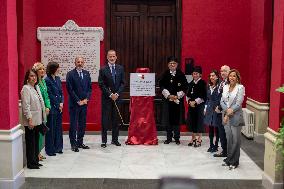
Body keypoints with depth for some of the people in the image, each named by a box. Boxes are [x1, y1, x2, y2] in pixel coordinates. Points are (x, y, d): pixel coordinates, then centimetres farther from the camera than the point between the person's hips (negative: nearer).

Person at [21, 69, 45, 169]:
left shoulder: (37, 87, 12)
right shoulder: (26, 88, -12)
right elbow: (26, 106, -17)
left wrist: (42, 118, 16)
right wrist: (29, 119, -21)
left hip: (37, 119, 8)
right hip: (30, 121, -8)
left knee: (36, 141, 14)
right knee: (31, 142, 0)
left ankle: (35, 161, 23)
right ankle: (30, 163, 8)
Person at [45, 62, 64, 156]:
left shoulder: (58, 79, 11)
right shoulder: (47, 80, -11)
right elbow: (50, 95, -12)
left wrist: (61, 103, -2)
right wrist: (58, 105, -8)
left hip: (59, 107, 7)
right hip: (52, 108, -7)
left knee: (58, 127, 12)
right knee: (51, 128, 0)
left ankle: (58, 147, 23)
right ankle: (50, 149, 10)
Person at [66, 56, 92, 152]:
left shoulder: (86, 74, 10)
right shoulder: (70, 74, -5)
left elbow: (89, 87, 10)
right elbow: (70, 89, -9)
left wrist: (86, 99, -3)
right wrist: (78, 101, -12)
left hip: (84, 103, 5)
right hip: (74, 103, -5)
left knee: (82, 124, 9)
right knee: (73, 124, 0)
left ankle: (80, 142, 19)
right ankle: (73, 144, 7)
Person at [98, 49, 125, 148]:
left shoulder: (120, 68, 7)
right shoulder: (103, 70, -2)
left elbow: (123, 83, 5)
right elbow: (101, 85, -5)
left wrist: (117, 93, -8)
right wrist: (110, 94, -12)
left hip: (117, 97, 3)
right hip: (106, 98, -3)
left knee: (116, 119, 6)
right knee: (105, 119, -1)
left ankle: (115, 139, 15)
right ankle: (104, 140, 5)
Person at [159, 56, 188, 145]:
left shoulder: (181, 74, 1)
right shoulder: (165, 74, 3)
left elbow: (185, 87, 0)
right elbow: (161, 86, 0)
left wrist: (178, 96, -10)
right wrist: (168, 95, -11)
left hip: (178, 100, -1)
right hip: (167, 99, 1)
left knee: (177, 118, 2)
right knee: (168, 119, 3)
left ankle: (177, 138, 11)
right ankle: (169, 137, 14)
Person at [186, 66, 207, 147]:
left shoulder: (203, 83, -7)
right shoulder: (191, 83, 11)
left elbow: (203, 96, -12)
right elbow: (188, 94, 14)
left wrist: (195, 102, -14)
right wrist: (190, 101, -3)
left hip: (200, 105, -6)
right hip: (191, 105, 6)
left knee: (199, 121, -1)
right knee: (192, 121, 8)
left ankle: (199, 139, 9)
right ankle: (193, 138, 22)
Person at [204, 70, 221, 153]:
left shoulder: (219, 86, -13)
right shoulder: (209, 86, 9)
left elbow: (221, 99, -15)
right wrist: (205, 108, 12)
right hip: (209, 109, 6)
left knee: (216, 128, 3)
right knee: (210, 128, 10)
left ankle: (216, 146, 13)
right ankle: (211, 145, 19)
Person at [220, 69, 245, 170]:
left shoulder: (240, 87, -4)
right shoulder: (225, 87, 11)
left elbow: (238, 104, -10)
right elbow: (222, 101, 7)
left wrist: (229, 112, -11)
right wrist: (227, 110, -9)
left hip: (235, 117, -4)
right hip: (226, 116, 5)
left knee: (235, 140, 0)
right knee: (229, 138, 10)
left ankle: (234, 162, 9)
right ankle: (229, 159, 19)